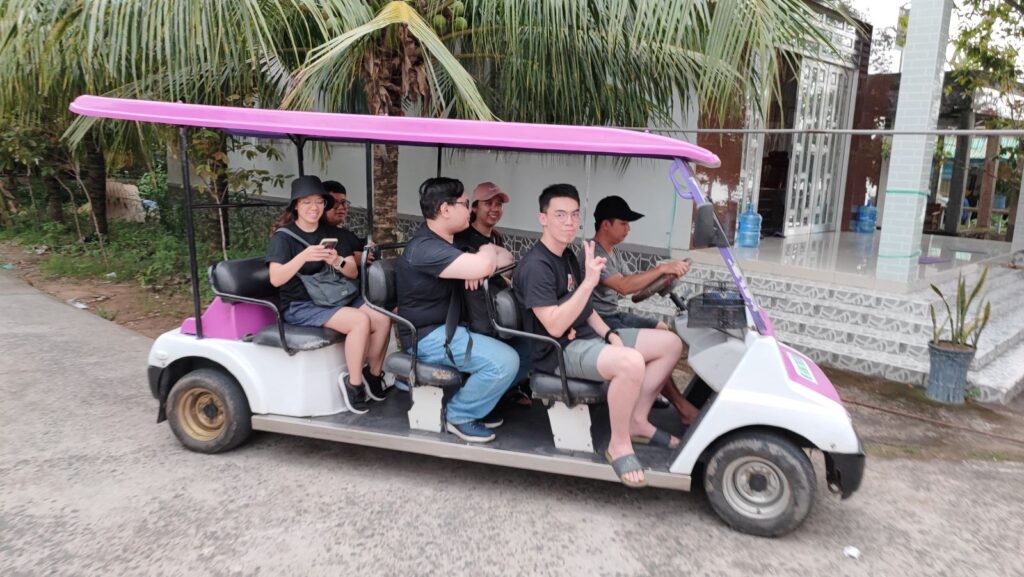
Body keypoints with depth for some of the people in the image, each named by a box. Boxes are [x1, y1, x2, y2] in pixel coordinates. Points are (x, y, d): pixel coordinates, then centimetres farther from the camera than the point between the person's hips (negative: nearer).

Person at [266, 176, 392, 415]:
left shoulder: (331, 233, 10)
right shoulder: (283, 237, -6)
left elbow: (353, 272, 1)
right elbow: (275, 279, -20)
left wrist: (337, 261, -21)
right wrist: (303, 256, -35)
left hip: (335, 298, 6)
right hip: (300, 306, -6)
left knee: (382, 318, -17)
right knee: (360, 321, -28)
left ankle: (373, 374, 3)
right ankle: (353, 383, -12)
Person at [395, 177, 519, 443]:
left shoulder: (447, 240, 10)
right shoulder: (426, 248, -24)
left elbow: (507, 258, 9)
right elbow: (482, 266, -39)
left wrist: (480, 263, -14)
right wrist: (487, 251, -13)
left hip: (447, 327, 10)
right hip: (429, 336, -10)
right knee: (505, 361, -24)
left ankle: (475, 403, 21)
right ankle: (459, 415, -2)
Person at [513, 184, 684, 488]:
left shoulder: (568, 256, 11)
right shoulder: (535, 266, -20)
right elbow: (555, 326, -27)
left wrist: (609, 334, 2)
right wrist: (589, 281, -32)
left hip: (587, 336, 10)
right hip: (559, 351, -10)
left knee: (670, 343, 6)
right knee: (631, 362, -37)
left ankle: (637, 421, 11)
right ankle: (619, 444, -16)